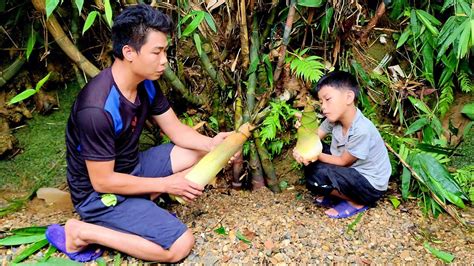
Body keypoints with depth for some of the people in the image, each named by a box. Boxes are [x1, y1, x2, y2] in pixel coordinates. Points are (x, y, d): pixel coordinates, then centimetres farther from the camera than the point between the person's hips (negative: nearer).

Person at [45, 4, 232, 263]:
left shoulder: (146, 84, -6)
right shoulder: (98, 108, -32)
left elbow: (175, 129, 1)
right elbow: (102, 181, -25)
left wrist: (211, 143, -18)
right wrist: (166, 184, -20)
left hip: (131, 168, 8)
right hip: (99, 193, -8)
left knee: (201, 153, 0)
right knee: (180, 244, -15)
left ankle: (137, 206, 1)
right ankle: (82, 231, -5)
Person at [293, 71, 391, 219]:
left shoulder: (362, 130, -31)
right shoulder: (335, 118, -9)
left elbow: (343, 162, -19)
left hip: (371, 185, -7)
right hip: (352, 170, 8)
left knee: (316, 176, -25)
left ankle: (357, 203, -2)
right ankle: (335, 194, 9)